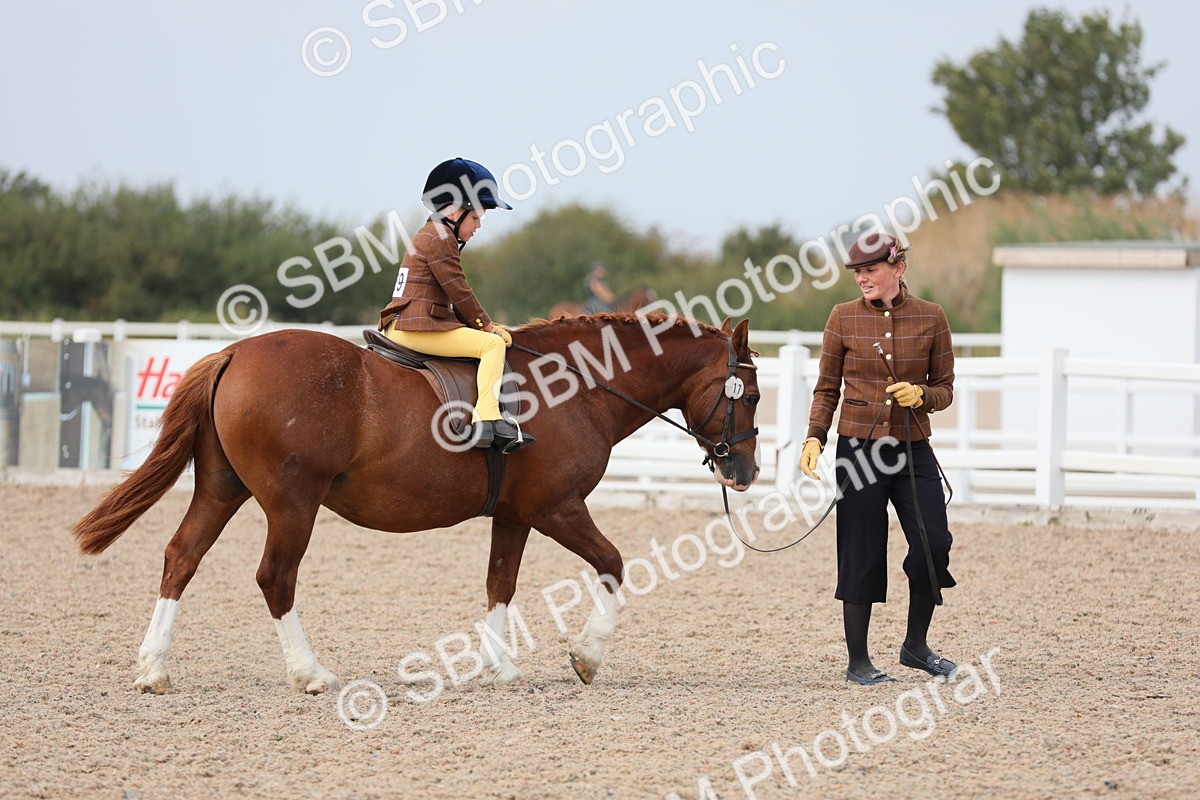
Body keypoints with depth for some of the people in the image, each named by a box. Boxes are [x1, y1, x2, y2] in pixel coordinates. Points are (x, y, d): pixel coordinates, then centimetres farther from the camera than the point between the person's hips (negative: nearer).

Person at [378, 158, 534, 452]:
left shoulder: (429, 235, 24)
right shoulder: (441, 237, -10)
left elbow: (453, 297, 23)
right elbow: (459, 291, -12)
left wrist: (482, 324, 14)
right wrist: (487, 325, -2)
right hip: (418, 327, -11)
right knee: (492, 344, -18)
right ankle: (486, 420, -29)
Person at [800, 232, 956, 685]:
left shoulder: (931, 318, 3)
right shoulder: (843, 318, 1)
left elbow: (945, 389, 7)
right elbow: (827, 389, 4)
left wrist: (921, 394, -14)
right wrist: (814, 438, -9)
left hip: (913, 449, 1)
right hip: (859, 448, -1)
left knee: (933, 544, -6)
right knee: (862, 554, 1)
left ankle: (916, 646, 15)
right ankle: (857, 661, 11)